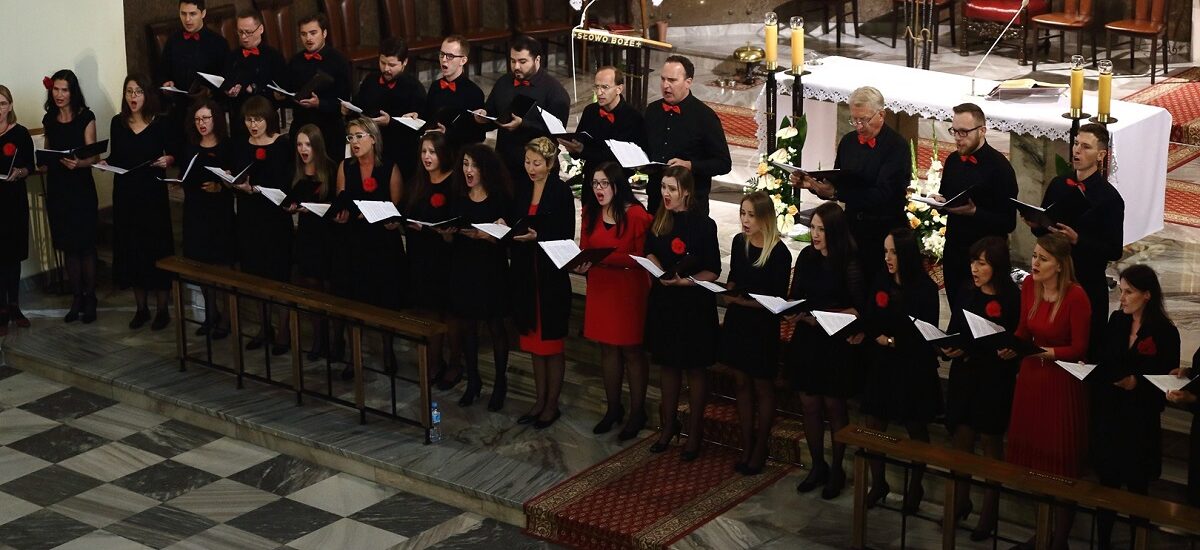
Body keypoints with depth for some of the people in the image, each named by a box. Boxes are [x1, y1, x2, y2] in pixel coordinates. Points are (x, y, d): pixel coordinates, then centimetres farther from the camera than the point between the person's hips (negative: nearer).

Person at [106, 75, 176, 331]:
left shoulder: (159, 123, -4)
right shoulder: (117, 123, 4)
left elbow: (173, 154, 3)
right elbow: (115, 157, 11)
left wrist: (167, 160, -18)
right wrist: (105, 163, -9)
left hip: (153, 194, -3)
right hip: (125, 194, 3)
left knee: (156, 249, 0)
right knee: (130, 249, 7)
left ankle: (162, 310, 10)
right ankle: (141, 308, 19)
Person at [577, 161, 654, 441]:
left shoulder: (636, 215, -15)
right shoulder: (590, 213, 4)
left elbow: (642, 258, -15)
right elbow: (584, 248, 9)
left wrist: (605, 258, -24)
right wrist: (582, 263, -13)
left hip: (629, 290, -6)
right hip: (600, 289, 6)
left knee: (631, 351, 4)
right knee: (607, 348, 14)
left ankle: (637, 413, 17)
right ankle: (613, 409, 28)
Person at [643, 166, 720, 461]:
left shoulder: (703, 224, -13)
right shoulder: (659, 221, 2)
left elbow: (713, 271, -11)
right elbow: (650, 253, 13)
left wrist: (684, 281, -24)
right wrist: (659, 271, -7)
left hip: (694, 304, -5)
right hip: (663, 302, 5)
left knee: (695, 368, 7)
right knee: (668, 364, 16)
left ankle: (694, 432, 19)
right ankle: (669, 424, 31)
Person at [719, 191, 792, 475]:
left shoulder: (779, 252, -18)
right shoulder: (739, 242, 0)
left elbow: (778, 300, -17)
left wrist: (743, 301, -25)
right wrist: (728, 295, -6)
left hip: (763, 326, -6)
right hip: (737, 321, 6)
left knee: (762, 388, 9)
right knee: (743, 384, 14)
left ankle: (760, 450, 23)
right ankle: (746, 448, 25)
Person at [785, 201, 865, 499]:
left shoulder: (850, 264, -13)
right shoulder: (807, 257, 2)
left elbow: (858, 309, -13)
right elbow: (794, 295, 8)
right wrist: (792, 314, -13)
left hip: (837, 344, -4)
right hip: (806, 341, 5)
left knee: (833, 405, 6)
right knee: (809, 405, 9)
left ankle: (837, 469, 22)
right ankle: (818, 466, 25)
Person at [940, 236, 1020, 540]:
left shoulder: (1010, 298, -14)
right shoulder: (966, 291, 1)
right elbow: (953, 330, 8)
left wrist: (970, 350, -22)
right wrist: (949, 347, -12)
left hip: (994, 380, -4)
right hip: (963, 375, 4)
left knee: (990, 441, 8)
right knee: (961, 436, 10)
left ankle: (990, 510, 20)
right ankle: (961, 500, 28)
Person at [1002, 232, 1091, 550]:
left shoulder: (1076, 296, -19)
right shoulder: (1029, 285, -1)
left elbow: (1079, 348, -14)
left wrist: (1048, 352, -27)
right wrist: (1012, 347, -7)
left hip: (1062, 382, -6)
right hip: (1031, 377, 6)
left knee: (1060, 464, 1)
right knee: (1030, 455, 12)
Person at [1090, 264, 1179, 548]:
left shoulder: (1165, 332, -11)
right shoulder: (1117, 320, 3)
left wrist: (1137, 384, -22)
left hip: (1140, 422, -4)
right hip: (1107, 416, 4)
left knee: (1136, 487, 8)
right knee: (1107, 483, 10)